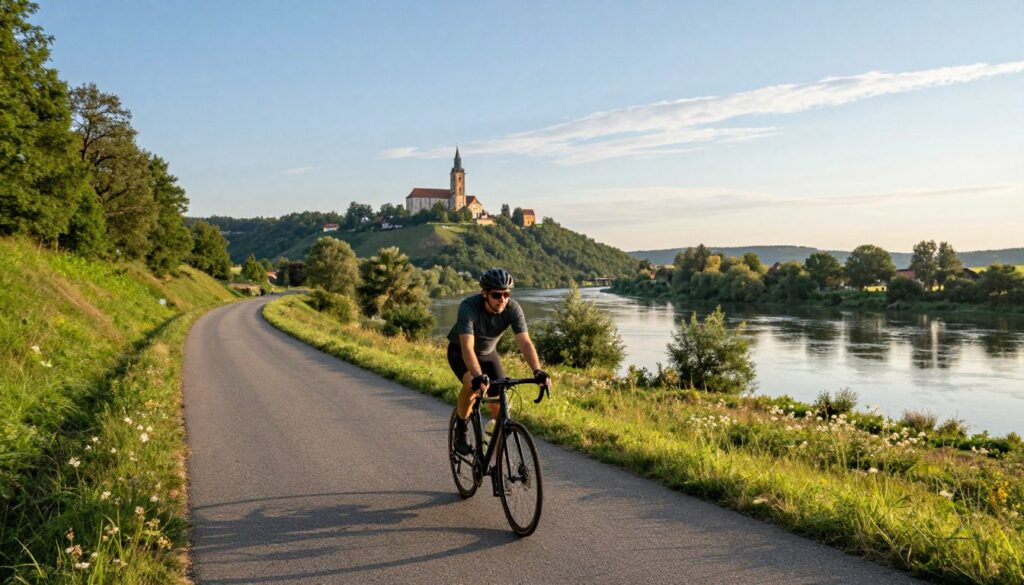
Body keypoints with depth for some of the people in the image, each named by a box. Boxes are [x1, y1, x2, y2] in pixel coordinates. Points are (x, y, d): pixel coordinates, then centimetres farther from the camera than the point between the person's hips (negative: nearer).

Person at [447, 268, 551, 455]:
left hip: (488, 353, 3)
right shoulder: (469, 307, -35)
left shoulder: (513, 308, -26)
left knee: (500, 408, -8)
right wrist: (478, 376, -60)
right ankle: (460, 430, -7)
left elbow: (525, 343, -33)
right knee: (472, 385, -34)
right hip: (459, 352, -3)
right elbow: (467, 348, -45)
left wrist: (538, 371, -49)